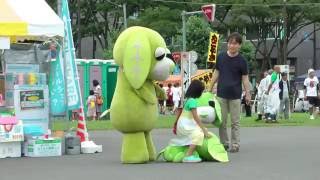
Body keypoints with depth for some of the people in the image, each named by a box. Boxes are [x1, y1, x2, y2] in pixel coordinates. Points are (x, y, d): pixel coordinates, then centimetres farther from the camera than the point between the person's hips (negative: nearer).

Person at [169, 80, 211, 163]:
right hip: (185, 125, -10)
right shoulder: (192, 101, -19)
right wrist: (204, 130, -19)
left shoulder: (187, 98, 10)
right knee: (199, 134, -26)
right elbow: (196, 117, -22)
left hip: (184, 124, 10)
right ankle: (188, 156, -31)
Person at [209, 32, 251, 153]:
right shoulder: (221, 57, 4)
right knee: (221, 121, 7)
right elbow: (216, 73, 12)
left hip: (235, 95, -3)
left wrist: (248, 93, -7)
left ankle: (235, 144, 5)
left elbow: (245, 78, -1)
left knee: (235, 122, 2)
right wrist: (210, 88, 11)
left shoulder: (241, 60, -4)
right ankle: (224, 143, 16)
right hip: (221, 94, 3)